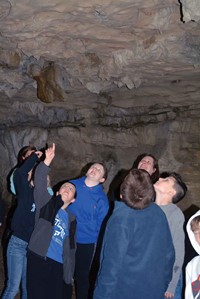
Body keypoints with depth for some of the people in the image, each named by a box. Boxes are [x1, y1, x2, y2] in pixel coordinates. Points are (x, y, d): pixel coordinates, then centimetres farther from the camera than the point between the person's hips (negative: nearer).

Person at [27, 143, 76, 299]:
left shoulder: (71, 219, 16)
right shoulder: (47, 203, 7)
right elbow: (39, 181, -9)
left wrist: (69, 273, 14)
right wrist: (47, 161, -22)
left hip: (58, 265, 4)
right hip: (38, 258, -4)